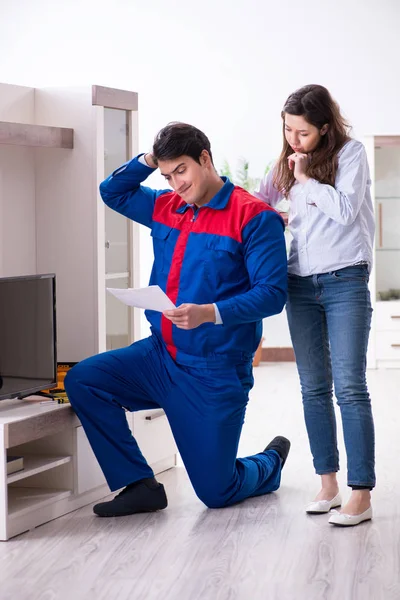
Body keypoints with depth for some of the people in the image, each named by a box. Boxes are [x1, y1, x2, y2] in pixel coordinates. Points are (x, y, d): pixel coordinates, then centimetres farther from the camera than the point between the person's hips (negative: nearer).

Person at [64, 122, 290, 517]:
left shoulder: (254, 217, -12)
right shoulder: (166, 208, 8)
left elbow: (272, 293, -19)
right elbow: (112, 192, 22)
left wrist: (211, 314, -32)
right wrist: (149, 160, 5)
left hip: (215, 372, -6)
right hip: (160, 356, 6)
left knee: (217, 494, 1)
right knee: (83, 380, -15)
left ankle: (270, 463, 37)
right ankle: (140, 485, -7)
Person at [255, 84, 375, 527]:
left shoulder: (350, 153, -2)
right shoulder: (287, 163, 12)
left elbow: (345, 208, -15)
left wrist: (306, 178, -8)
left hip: (345, 281, -5)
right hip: (301, 284, 5)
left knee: (349, 386, -10)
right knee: (313, 387, 6)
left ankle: (361, 494, -10)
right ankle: (328, 484, 14)